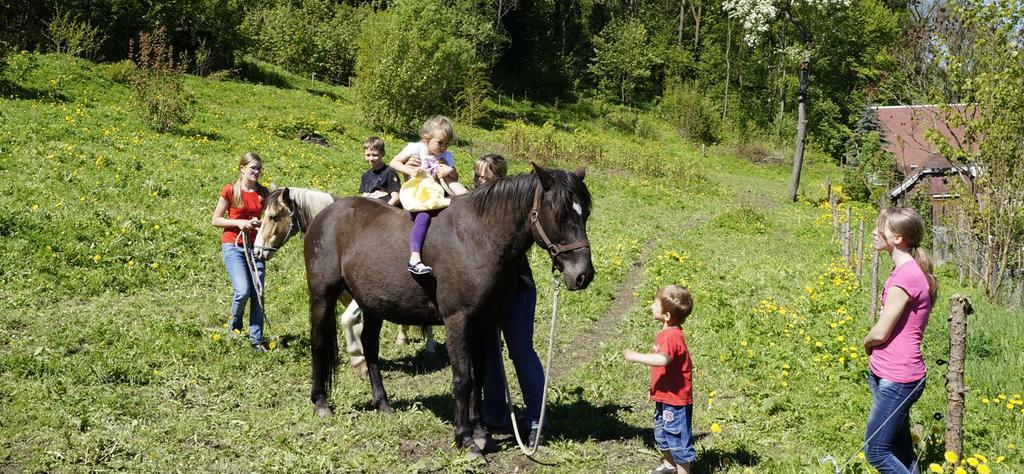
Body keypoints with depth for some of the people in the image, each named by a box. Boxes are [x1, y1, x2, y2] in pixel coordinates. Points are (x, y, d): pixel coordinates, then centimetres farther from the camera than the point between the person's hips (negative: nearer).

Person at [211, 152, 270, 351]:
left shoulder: (263, 192, 7)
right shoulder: (230, 190, -3)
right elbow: (215, 220, 0)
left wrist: (260, 223, -6)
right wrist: (238, 222, -15)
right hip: (233, 246, -4)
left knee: (258, 294, -1)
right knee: (243, 291, -16)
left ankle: (257, 340, 8)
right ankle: (234, 327, 13)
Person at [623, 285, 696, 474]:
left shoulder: (672, 335, -27)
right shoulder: (667, 332, 6)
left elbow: (662, 359, -44)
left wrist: (635, 356, -37)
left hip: (675, 399, -11)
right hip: (664, 397, 11)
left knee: (678, 440, 0)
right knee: (661, 434, 27)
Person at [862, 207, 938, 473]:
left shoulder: (905, 276, -20)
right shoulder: (907, 270, 11)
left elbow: (880, 333, -18)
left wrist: (867, 344, 3)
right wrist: (875, 356, 0)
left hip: (896, 381, -10)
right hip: (886, 375, 10)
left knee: (876, 453, -3)